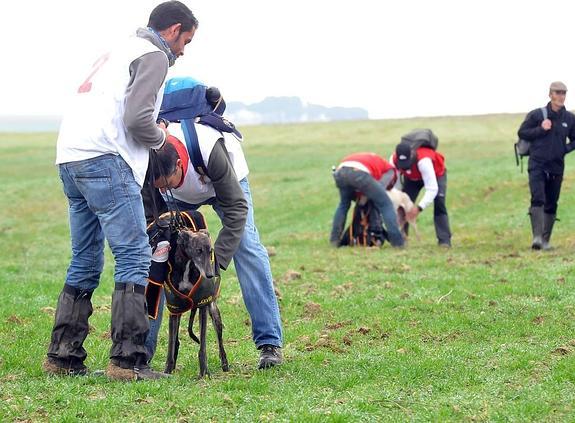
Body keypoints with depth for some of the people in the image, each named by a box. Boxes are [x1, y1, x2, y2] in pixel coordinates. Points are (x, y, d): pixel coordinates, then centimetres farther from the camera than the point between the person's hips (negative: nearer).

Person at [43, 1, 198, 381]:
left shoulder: (120, 51, 29)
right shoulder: (155, 56, 0)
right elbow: (137, 118, -12)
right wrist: (161, 137, 6)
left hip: (70, 157, 9)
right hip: (104, 158, -9)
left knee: (86, 263, 14)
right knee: (134, 256, -9)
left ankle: (63, 357, 15)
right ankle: (127, 360, -15)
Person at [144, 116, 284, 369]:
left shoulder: (209, 150, -44)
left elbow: (236, 208, -35)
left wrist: (216, 260, -41)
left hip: (227, 180, -3)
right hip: (183, 196, 3)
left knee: (247, 249, -17)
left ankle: (270, 343, -14)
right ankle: (142, 347, -4)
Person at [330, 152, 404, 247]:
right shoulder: (389, 170, 28)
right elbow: (379, 189, 14)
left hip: (340, 171, 6)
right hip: (359, 172, -6)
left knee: (344, 204, 33)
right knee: (385, 204, 10)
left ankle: (334, 240, 30)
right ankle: (397, 242, 6)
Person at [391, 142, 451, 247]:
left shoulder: (423, 160, -48)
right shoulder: (394, 161, -33)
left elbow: (432, 189, -48)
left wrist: (419, 208, -55)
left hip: (436, 173, -4)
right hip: (412, 177, 4)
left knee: (439, 204, -19)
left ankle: (444, 240, -18)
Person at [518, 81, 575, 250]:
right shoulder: (536, 115, -3)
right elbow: (522, 133, 1)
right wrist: (541, 130, -11)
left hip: (557, 167, 3)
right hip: (537, 165, -3)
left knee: (551, 205, 7)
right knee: (537, 199, -18)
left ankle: (546, 240, 15)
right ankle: (537, 237, -26)